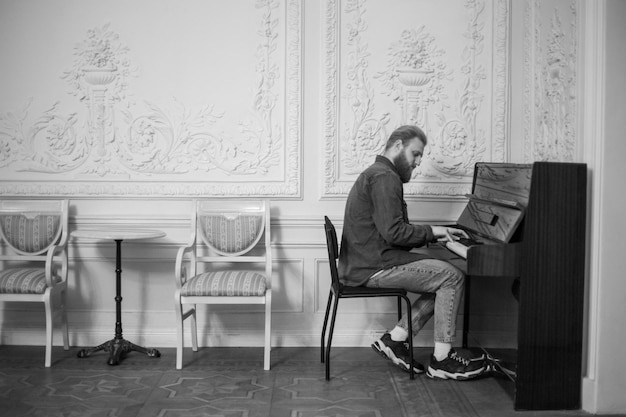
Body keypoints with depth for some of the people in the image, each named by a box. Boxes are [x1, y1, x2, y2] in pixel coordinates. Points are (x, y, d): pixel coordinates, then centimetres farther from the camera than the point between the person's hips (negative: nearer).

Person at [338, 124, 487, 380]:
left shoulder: (376, 174, 21)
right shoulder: (385, 177, -14)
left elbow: (391, 233, 18)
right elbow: (394, 232, -22)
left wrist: (436, 234, 8)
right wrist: (433, 232, -8)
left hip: (366, 261, 11)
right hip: (373, 267, -11)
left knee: (442, 279, 10)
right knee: (454, 277, -11)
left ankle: (394, 340, 7)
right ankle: (441, 360, -3)